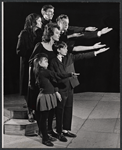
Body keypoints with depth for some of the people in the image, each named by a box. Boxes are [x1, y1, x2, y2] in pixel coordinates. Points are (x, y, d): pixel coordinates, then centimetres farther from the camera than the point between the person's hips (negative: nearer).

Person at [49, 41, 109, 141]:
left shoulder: (70, 57, 4)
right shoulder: (53, 62, -10)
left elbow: (83, 56, 3)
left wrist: (98, 51, 0)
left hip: (70, 88, 6)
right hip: (61, 90, -6)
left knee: (69, 109, 14)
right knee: (60, 111, 2)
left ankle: (66, 130, 28)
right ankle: (59, 132, 14)